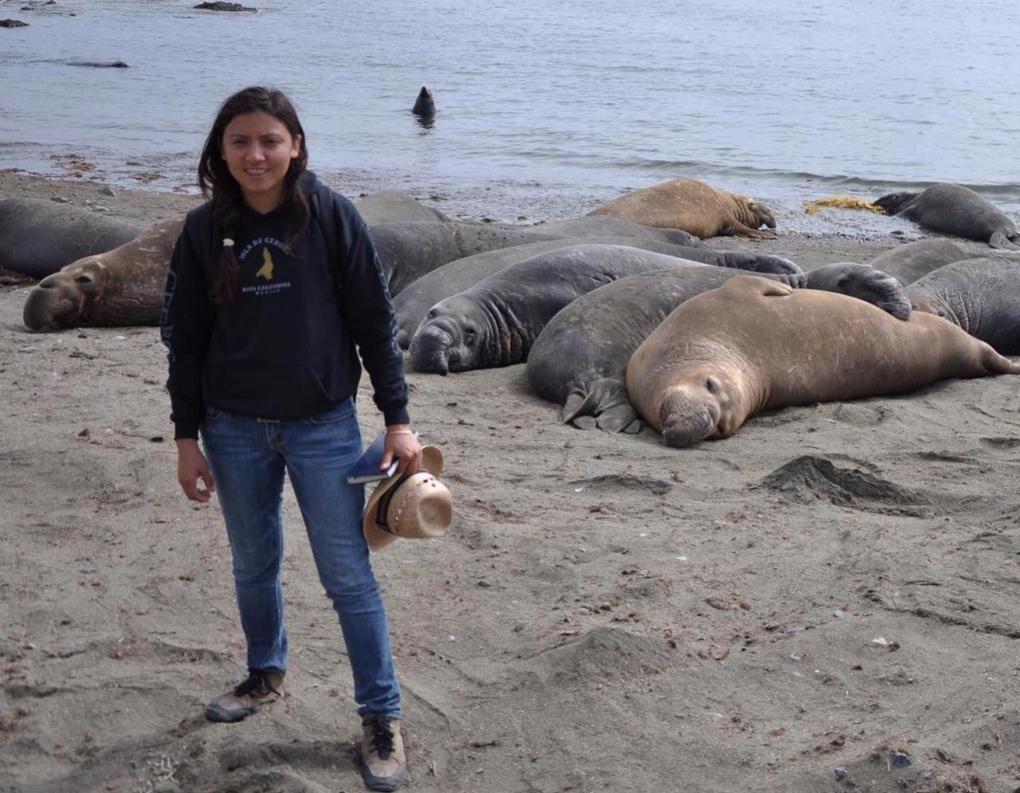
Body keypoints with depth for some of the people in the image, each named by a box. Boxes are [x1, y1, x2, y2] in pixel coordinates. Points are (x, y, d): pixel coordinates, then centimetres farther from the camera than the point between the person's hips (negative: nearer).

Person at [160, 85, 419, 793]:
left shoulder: (331, 216, -9)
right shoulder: (205, 230, -2)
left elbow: (375, 321, -5)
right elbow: (185, 338, 4)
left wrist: (398, 419, -6)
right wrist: (187, 437, 3)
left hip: (324, 425, -3)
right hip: (235, 430, 3)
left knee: (348, 574, 0)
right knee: (254, 564, 18)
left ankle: (382, 715, 11)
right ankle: (267, 675, 41)